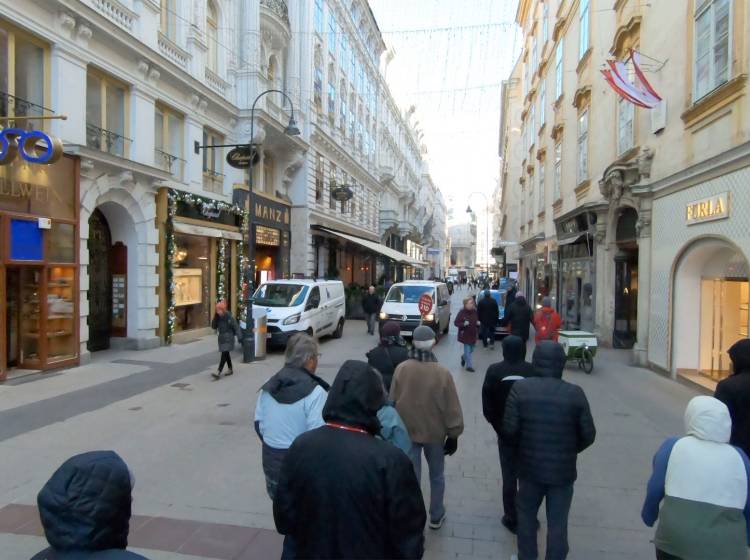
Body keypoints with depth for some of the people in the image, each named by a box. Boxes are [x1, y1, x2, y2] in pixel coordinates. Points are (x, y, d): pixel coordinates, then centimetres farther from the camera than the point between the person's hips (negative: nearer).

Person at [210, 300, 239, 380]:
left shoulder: (229, 317, -14)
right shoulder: (218, 317, 3)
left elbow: (235, 327, -12)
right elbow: (213, 326, 3)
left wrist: (238, 336, -14)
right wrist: (215, 318, -10)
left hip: (228, 338, -7)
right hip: (221, 338, 7)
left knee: (224, 354, -13)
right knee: (226, 354, 17)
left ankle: (218, 372, -19)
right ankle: (230, 369, 33)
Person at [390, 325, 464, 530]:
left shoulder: (401, 369, -14)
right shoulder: (442, 373, -19)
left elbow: (393, 402, -3)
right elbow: (452, 408, -12)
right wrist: (454, 434, 1)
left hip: (407, 431, 1)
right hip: (435, 432, 0)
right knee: (437, 476, 20)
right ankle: (436, 517, 35)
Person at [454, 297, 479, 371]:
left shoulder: (474, 311, 0)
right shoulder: (462, 312, -17)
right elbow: (456, 323, -14)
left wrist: (478, 323, -4)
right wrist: (463, 324, -29)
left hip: (473, 334, 6)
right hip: (465, 335, -6)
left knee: (471, 350, 16)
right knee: (467, 350, -3)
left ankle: (463, 357, 45)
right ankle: (469, 365, 7)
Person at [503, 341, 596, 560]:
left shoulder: (520, 388, -13)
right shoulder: (575, 393, -11)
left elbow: (509, 430, -14)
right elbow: (588, 435, -6)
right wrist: (570, 450, 12)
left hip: (530, 466, 0)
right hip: (563, 470, 0)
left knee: (526, 514, 21)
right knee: (557, 522, 14)